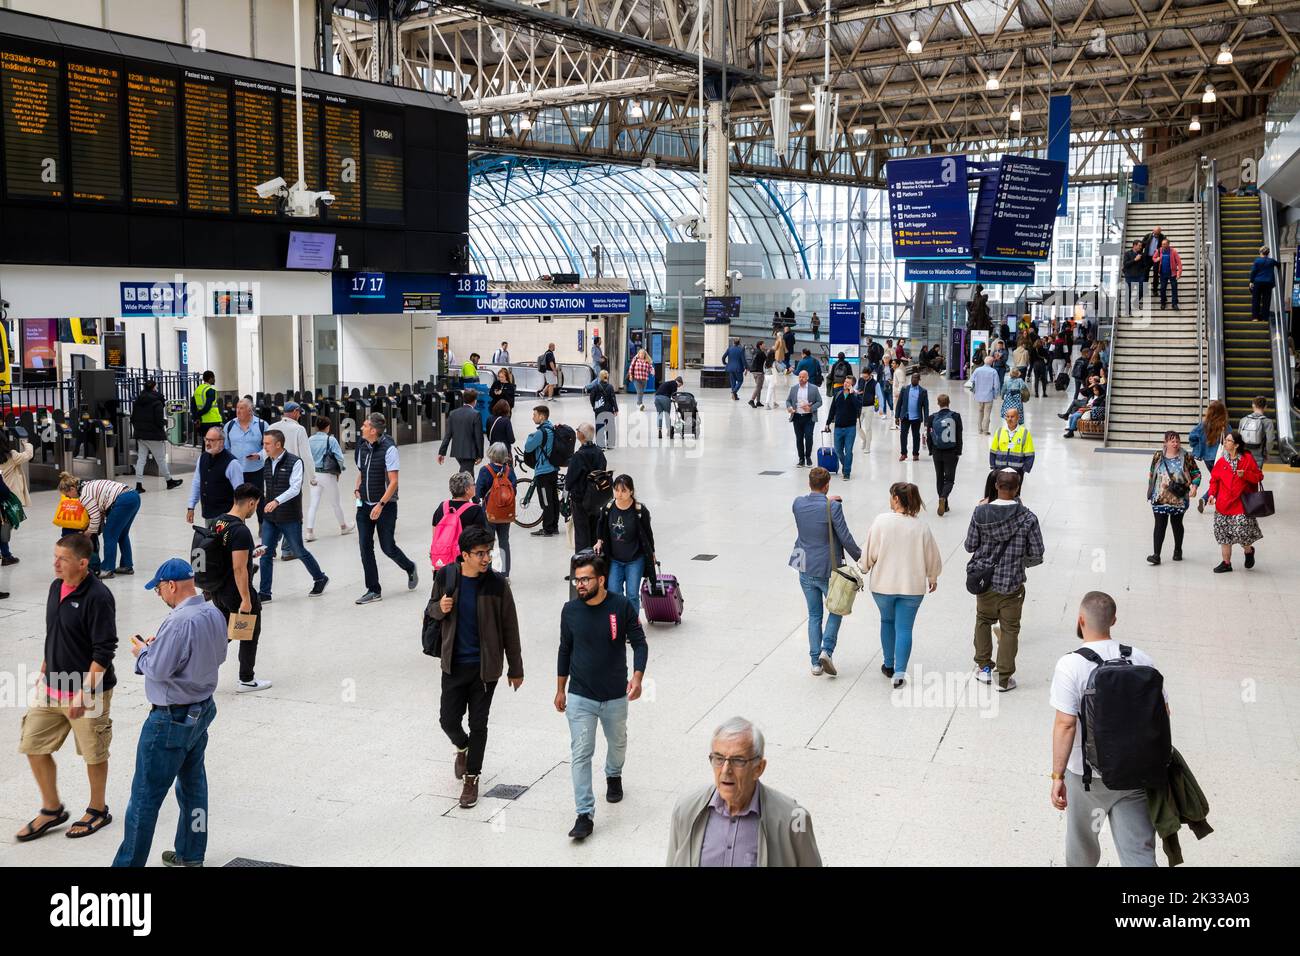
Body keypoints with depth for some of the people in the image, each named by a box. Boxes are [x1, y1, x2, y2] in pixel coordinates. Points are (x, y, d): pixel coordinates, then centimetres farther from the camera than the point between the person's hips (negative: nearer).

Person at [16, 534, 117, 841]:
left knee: (93, 754, 9)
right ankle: (52, 810, 28)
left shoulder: (98, 597, -21)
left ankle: (98, 810, 30)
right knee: (33, 746, 11)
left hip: (88, 691, -8)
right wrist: (44, 670, 18)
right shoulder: (56, 587, 3)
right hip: (51, 685, 8)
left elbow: (104, 652, -21)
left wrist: (83, 693, -23)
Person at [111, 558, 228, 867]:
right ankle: (190, 855, 31)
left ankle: (129, 862, 11)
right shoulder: (215, 615, 1)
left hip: (171, 719, -9)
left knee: (145, 796, 2)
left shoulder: (179, 622, -26)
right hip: (202, 709, 9)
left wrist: (143, 651, -2)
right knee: (193, 785, 19)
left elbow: (157, 670, -24)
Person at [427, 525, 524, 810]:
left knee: (478, 724, 6)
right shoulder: (445, 577, -7)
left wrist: (515, 669, 0)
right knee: (448, 720, 6)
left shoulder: (497, 584, -12)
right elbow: (430, 611, 9)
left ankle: (471, 777, 25)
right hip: (454, 664, 2)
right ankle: (462, 748, 41)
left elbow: (509, 629, -5)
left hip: (485, 667, -2)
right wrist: (439, 609, -17)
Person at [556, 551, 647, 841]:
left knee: (617, 742, 23)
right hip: (580, 697, 0)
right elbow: (565, 650, 6)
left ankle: (614, 776, 54)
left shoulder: (622, 606, -13)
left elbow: (639, 643, -6)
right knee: (580, 754, -6)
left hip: (616, 695, 0)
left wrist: (637, 676, -21)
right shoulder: (570, 610, -6)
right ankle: (585, 815, -2)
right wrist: (560, 689, 10)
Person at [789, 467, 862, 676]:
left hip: (806, 570, 4)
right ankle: (827, 650, 0)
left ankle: (815, 662, 15)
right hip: (828, 569, -4)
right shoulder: (833, 507, -18)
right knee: (836, 609, 18)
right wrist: (859, 557, 1)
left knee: (814, 615, 15)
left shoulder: (797, 504, -6)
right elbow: (845, 538, -14)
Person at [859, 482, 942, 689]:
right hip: (912, 586, 0)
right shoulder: (921, 527, -8)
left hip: (883, 584, 0)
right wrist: (933, 578, 21)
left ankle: (889, 665, 31)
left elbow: (869, 552, -8)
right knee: (904, 628, 7)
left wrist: (862, 568, 12)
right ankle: (900, 672, 2)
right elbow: (932, 557, 3)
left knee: (887, 621, 22)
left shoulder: (881, 521, -14)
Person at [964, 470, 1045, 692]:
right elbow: (1037, 555, -9)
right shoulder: (1028, 518, -14)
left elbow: (970, 546, -4)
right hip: (1012, 583, -2)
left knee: (983, 621, 23)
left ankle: (984, 667, 29)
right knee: (1009, 629, 10)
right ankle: (1004, 678, 15)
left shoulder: (980, 513, -12)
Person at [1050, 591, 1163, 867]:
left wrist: (1057, 776, -15)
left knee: (1082, 839, 22)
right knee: (1139, 851, 5)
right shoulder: (1141, 660, -3)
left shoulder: (1071, 665, -17)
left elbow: (1065, 724, -20)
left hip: (1087, 774, -3)